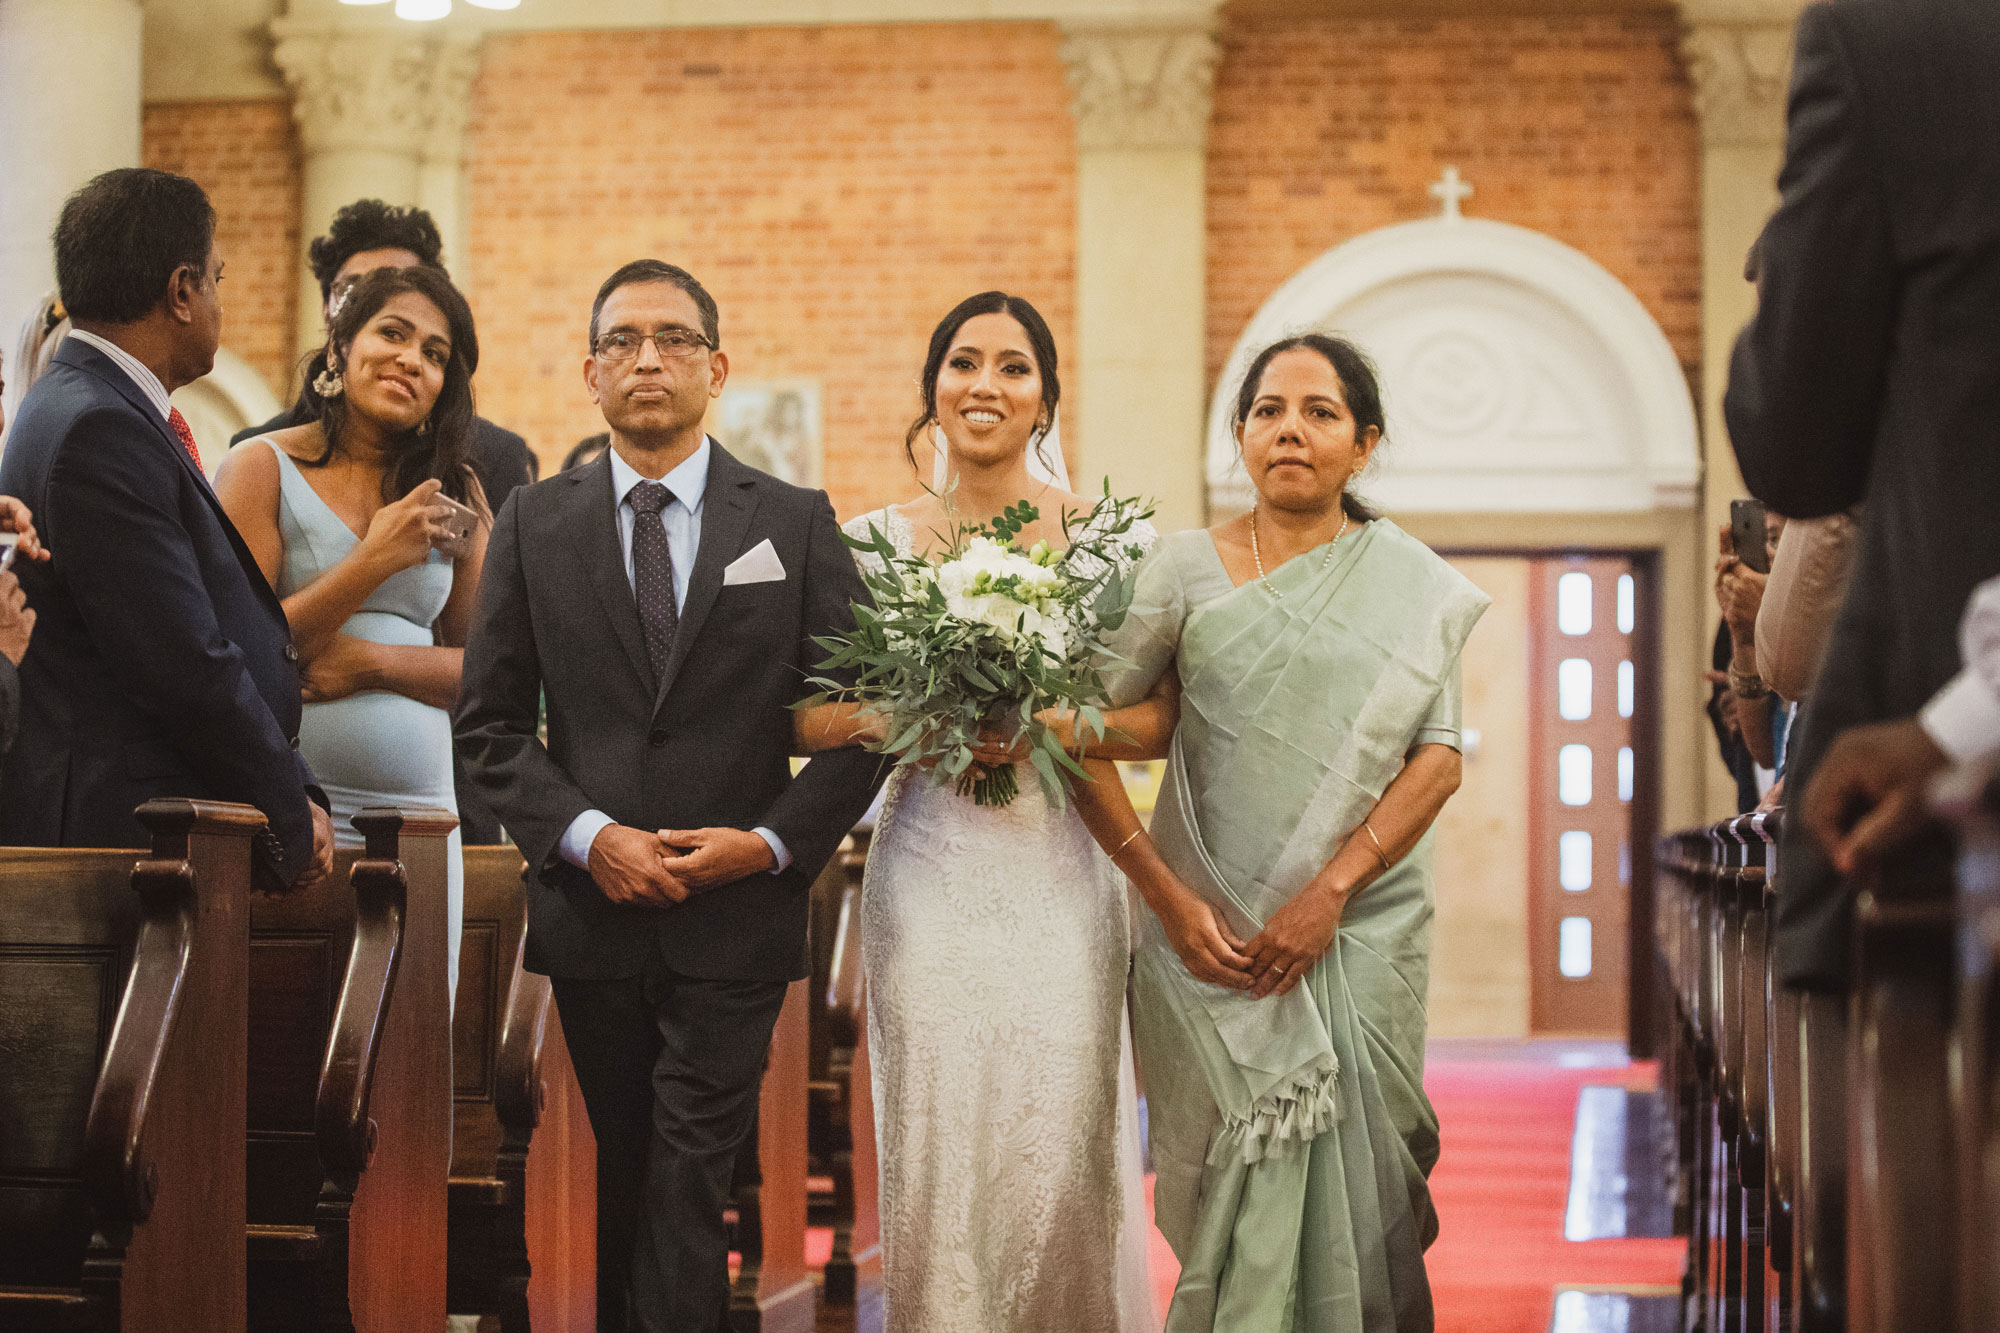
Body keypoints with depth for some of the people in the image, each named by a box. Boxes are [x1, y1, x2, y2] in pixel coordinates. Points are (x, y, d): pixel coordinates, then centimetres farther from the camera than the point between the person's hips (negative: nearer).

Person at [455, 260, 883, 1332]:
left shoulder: (797, 523, 3)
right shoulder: (534, 523, 6)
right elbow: (489, 722, 3)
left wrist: (774, 842, -10)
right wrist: (585, 834, -11)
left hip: (739, 914, -2)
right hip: (593, 912, 2)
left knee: (689, 1180, -7)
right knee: (624, 1171, 13)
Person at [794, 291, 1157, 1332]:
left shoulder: (1112, 536, 4)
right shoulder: (876, 540, 6)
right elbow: (805, 715, 4)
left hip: (1059, 876, -1)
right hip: (929, 878, 1)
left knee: (1060, 1156, -3)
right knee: (935, 1155, 0)